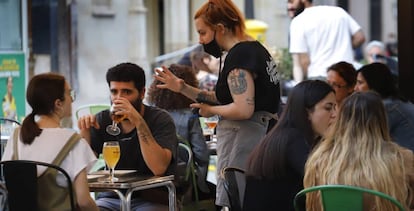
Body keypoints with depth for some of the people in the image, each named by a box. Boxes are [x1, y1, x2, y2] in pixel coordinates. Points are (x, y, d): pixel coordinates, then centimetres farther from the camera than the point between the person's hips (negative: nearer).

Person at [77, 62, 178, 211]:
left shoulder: (160, 119, -7)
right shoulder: (103, 120, 6)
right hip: (111, 197, 4)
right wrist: (84, 132, -17)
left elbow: (159, 168, -22)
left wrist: (138, 122, -26)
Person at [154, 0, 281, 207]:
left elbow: (243, 109, -24)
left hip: (240, 141, -10)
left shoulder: (239, 55, -15)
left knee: (230, 203, -7)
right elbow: (222, 99, 18)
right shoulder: (253, 49, 16)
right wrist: (183, 88, 11)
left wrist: (212, 110, -8)